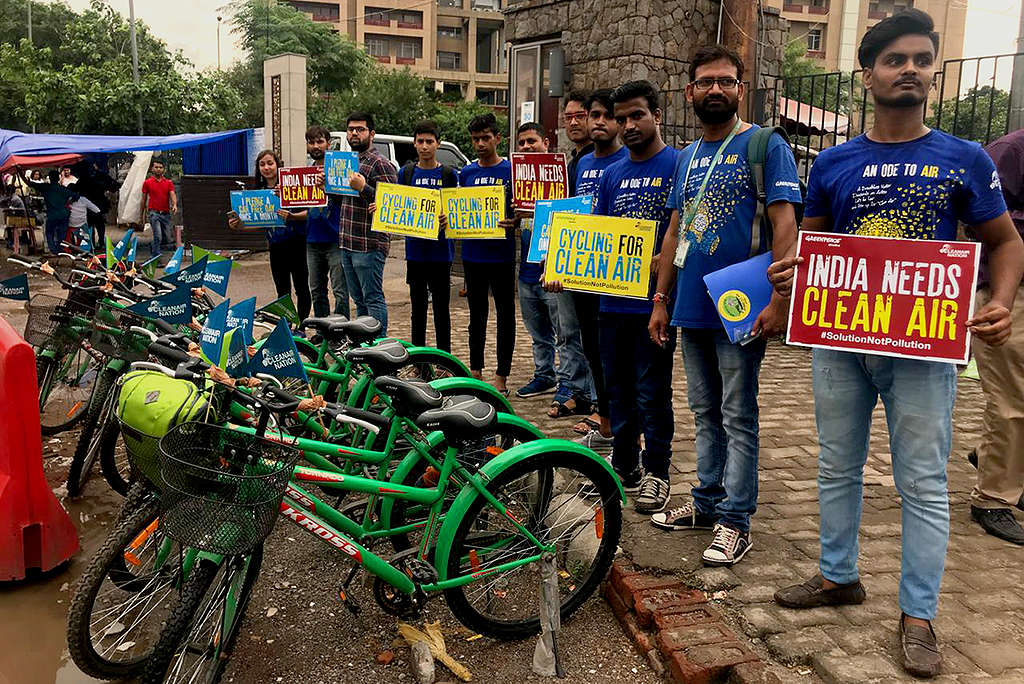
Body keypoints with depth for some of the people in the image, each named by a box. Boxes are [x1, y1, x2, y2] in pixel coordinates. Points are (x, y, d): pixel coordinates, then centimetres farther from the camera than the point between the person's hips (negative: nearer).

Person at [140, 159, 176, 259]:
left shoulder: (168, 182, 9)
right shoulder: (147, 182, 4)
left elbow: (172, 194, -4)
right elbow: (144, 199, 9)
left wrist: (174, 205, -26)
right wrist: (142, 214, 9)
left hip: (166, 214, 4)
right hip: (154, 213, -4)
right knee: (158, 237, -15)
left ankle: (152, 246, 37)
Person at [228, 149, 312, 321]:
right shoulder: (259, 192, 10)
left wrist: (292, 217, -30)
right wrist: (238, 225, -2)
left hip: (296, 243, -5)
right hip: (276, 247, 5)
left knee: (301, 289, 0)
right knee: (282, 292, 10)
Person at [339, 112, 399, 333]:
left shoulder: (379, 163, -8)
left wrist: (363, 188, -26)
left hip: (369, 245, -9)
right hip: (347, 243, 9)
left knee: (373, 299, -6)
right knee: (359, 300, 15)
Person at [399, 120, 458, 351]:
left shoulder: (449, 174, 1)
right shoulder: (406, 172, 9)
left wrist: (448, 218, -22)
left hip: (440, 251, -3)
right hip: (415, 249, 3)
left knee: (441, 307, 2)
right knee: (418, 306, 10)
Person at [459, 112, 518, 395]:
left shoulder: (511, 170, -2)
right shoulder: (466, 172, 11)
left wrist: (514, 223, -23)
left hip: (501, 253, -4)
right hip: (473, 253, 4)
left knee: (505, 313, 2)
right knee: (477, 313, 13)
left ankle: (502, 375, 10)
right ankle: (475, 370, 23)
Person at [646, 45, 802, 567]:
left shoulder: (765, 145, -5)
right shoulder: (687, 157, 15)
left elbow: (784, 224, -13)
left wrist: (779, 298, -21)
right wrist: (661, 298, 13)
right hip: (691, 308, 7)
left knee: (738, 417, 1)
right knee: (705, 413, 15)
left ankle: (735, 521, 10)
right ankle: (707, 502, 27)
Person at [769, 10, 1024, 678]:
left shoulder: (965, 160, 1)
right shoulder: (833, 163, 5)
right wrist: (788, 272, -11)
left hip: (924, 345, -2)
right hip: (839, 340, 3)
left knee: (923, 483, 3)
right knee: (838, 468, 14)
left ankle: (918, 615, 17)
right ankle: (839, 576, 32)